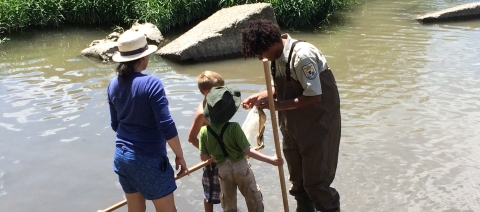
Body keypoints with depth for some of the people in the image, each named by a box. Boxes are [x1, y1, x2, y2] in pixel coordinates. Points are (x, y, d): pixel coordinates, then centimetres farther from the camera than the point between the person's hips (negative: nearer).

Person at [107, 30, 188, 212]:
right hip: (149, 159, -7)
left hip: (122, 157, 7)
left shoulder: (114, 85, 0)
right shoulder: (151, 83, -20)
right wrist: (179, 155, -9)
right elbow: (166, 126, -20)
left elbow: (115, 124, 10)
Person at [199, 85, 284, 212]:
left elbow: (204, 157, -6)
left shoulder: (204, 131, -12)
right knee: (254, 199, 17)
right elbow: (248, 151, -24)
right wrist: (270, 160, -21)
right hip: (241, 167, -3)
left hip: (223, 170, 3)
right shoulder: (234, 127, -22)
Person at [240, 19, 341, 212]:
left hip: (318, 124, -8)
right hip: (293, 127, 8)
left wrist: (279, 106, -24)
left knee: (316, 183, 2)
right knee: (298, 182, 19)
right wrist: (260, 97, -5)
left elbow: (314, 96, -26)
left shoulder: (302, 55, -26)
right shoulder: (276, 56, -1)